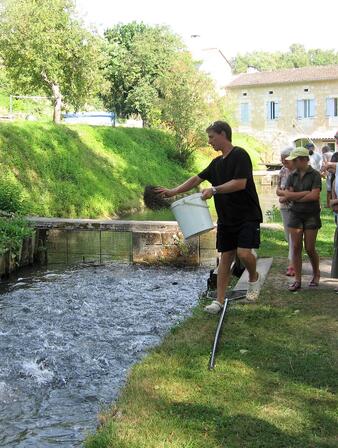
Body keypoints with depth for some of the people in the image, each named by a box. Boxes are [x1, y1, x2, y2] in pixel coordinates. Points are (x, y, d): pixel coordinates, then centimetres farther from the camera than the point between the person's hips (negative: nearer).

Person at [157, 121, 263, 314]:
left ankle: (254, 278, 13)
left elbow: (240, 183, -21)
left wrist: (214, 190, -20)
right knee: (226, 257, 6)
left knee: (244, 253, -19)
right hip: (226, 218, 7)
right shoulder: (217, 163, 13)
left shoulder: (240, 155, -12)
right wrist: (173, 192, 11)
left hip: (247, 216, -7)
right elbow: (197, 179, 17)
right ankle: (219, 301, 9)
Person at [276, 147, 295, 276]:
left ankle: (292, 263, -4)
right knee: (288, 235, 11)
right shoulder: (283, 170, 8)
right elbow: (278, 189, 13)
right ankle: (294, 261, 24)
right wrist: (283, 192, -9)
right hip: (285, 207, 6)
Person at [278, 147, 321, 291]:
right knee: (296, 247, 0)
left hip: (311, 215, -3)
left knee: (310, 248, 0)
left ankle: (316, 274, 25)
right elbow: (287, 195, -5)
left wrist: (295, 196, -8)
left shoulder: (314, 175, -6)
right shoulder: (292, 176, 6)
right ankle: (297, 280, 6)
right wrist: (306, 193, -12)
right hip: (295, 214, 4)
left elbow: (315, 195, -17)